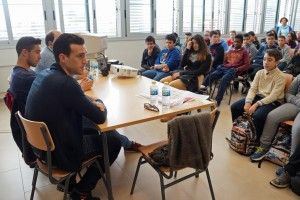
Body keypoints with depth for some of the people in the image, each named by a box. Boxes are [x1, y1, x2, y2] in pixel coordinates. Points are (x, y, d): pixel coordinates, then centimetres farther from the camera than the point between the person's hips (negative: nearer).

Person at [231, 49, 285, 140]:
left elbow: (273, 96, -20)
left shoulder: (281, 77, -12)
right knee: (234, 107, -9)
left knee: (257, 115, -35)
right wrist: (248, 102, -18)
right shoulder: (260, 73, 6)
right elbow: (252, 89, 0)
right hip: (258, 97, 6)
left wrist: (256, 105, -27)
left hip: (273, 102, -6)